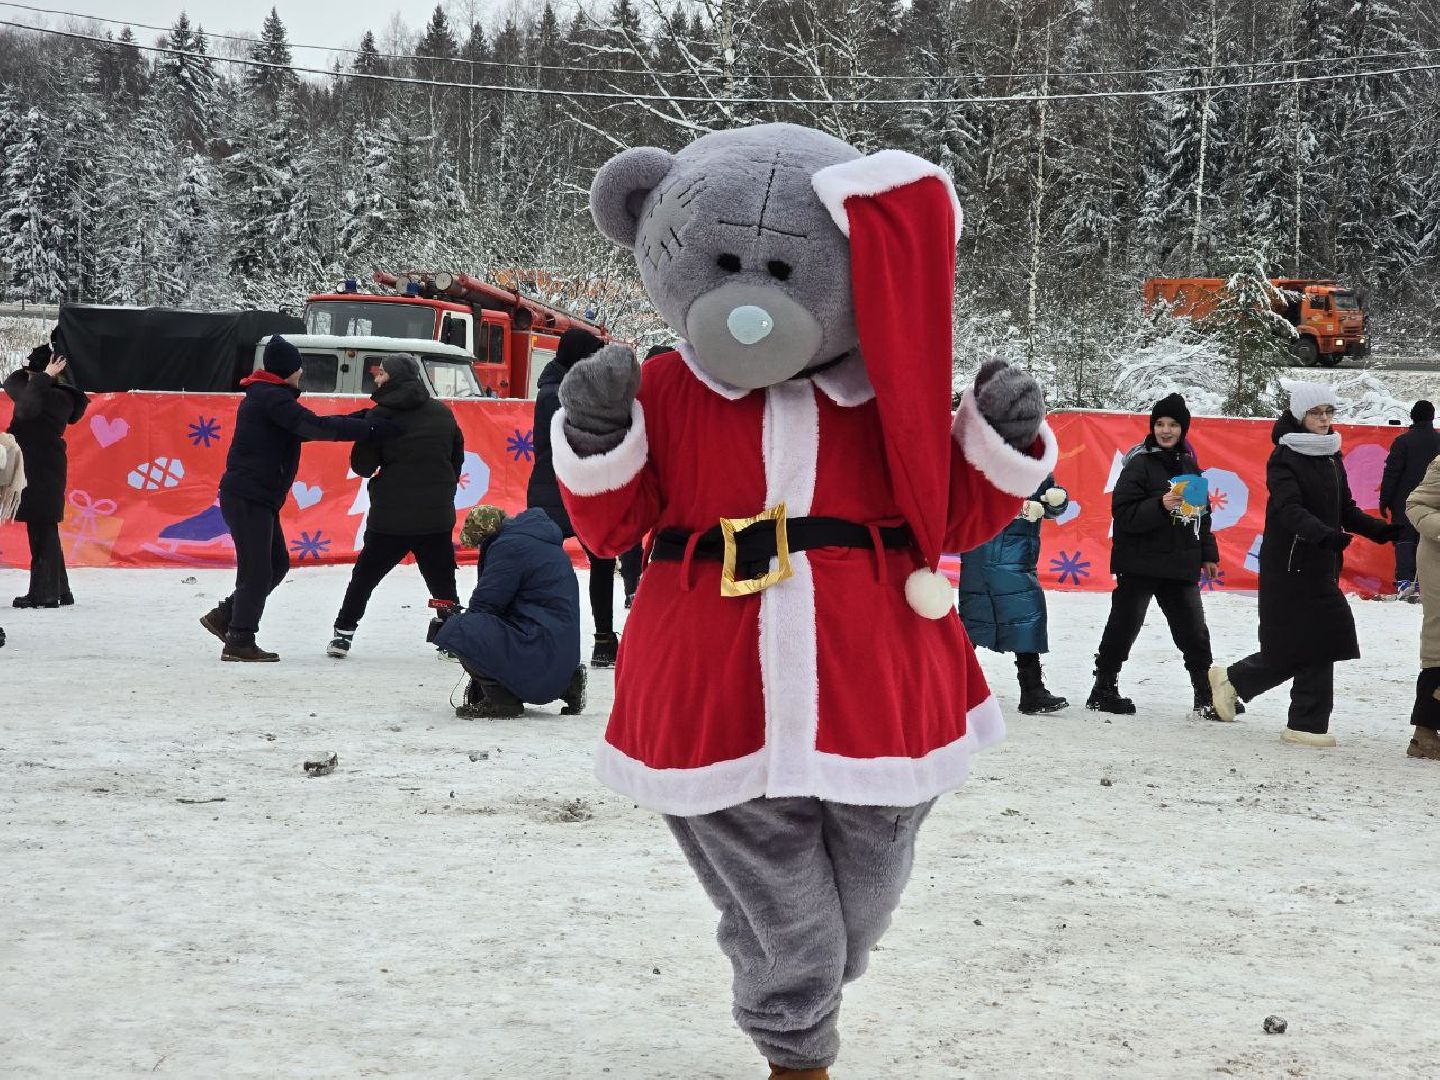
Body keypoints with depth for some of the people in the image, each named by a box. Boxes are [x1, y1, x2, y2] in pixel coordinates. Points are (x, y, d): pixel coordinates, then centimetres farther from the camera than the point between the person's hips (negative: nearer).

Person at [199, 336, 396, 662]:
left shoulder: (265, 396, 20)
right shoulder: (271, 397, -13)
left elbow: (305, 427, 19)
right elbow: (314, 426, -23)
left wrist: (359, 419, 9)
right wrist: (370, 428, -24)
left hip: (257, 498, 10)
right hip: (247, 497, -10)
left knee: (277, 563, 16)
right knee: (257, 570, -6)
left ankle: (225, 616, 22)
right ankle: (239, 642, -1)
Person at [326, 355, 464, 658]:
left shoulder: (381, 415, -8)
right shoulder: (442, 412, 5)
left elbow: (362, 466, -4)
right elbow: (458, 459, 14)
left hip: (390, 516, -3)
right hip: (436, 516, 3)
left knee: (364, 575, 11)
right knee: (442, 579, 12)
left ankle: (343, 633, 13)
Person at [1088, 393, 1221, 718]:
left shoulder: (1189, 466, 12)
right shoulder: (1140, 464, -8)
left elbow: (1202, 513, 23)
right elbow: (1123, 514, -15)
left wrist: (1208, 554, 19)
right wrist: (1160, 506, -27)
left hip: (1181, 567, 5)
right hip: (1140, 566, -5)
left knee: (1195, 633, 4)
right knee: (1123, 629, 2)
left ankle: (1207, 696, 9)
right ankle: (1103, 690, 13)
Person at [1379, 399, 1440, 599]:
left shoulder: (1403, 441, -8)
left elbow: (1391, 473, -9)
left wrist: (1384, 500, -3)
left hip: (1405, 501, -3)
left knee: (1404, 538, 0)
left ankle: (1404, 581, -16)